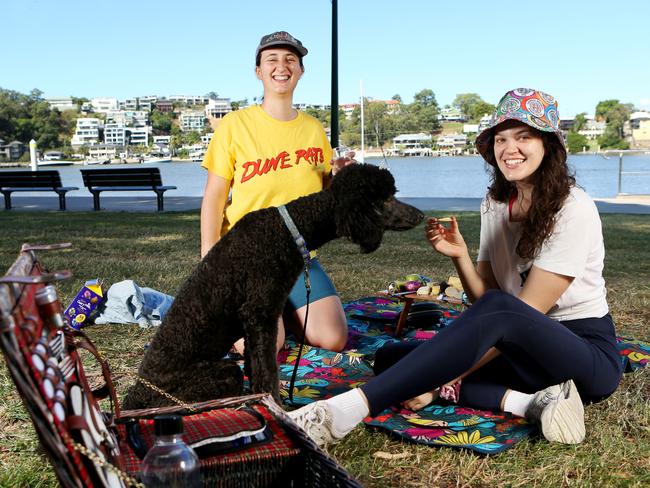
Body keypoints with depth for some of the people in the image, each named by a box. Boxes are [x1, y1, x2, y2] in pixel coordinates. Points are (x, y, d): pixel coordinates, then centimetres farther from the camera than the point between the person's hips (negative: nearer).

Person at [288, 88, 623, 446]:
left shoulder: (573, 211, -14)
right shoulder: (495, 204, 6)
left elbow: (512, 310, -20)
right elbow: (483, 299, 4)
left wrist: (442, 382, -24)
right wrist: (459, 256, -16)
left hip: (588, 353, -6)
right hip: (523, 351, 6)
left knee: (499, 309, -39)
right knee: (390, 357, -11)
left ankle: (347, 410, -46)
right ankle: (528, 402, -28)